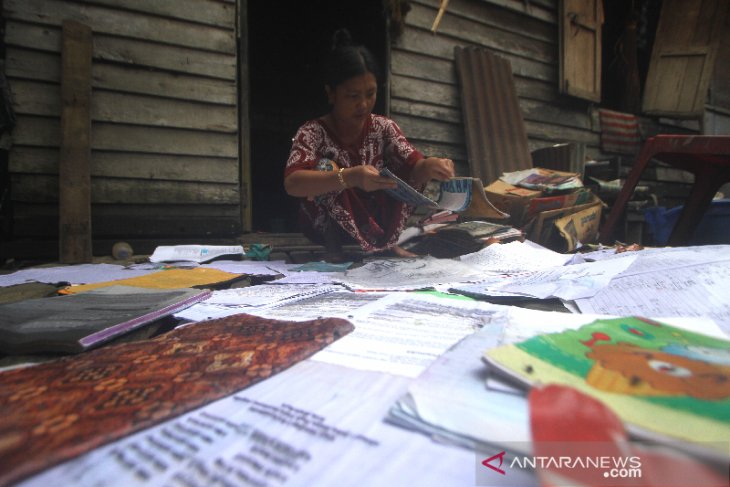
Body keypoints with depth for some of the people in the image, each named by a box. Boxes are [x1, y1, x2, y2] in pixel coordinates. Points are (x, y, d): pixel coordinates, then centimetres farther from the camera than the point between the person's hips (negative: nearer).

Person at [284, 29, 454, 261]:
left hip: (375, 220, 4)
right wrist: (350, 177, -51)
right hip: (327, 226, -3)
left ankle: (389, 241, -4)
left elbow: (414, 166, -16)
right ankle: (333, 248, -16)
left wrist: (429, 167, -42)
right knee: (324, 166, -30)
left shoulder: (383, 127, -6)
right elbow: (292, 183, -35)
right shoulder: (313, 132, -18)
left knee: (413, 169, -14)